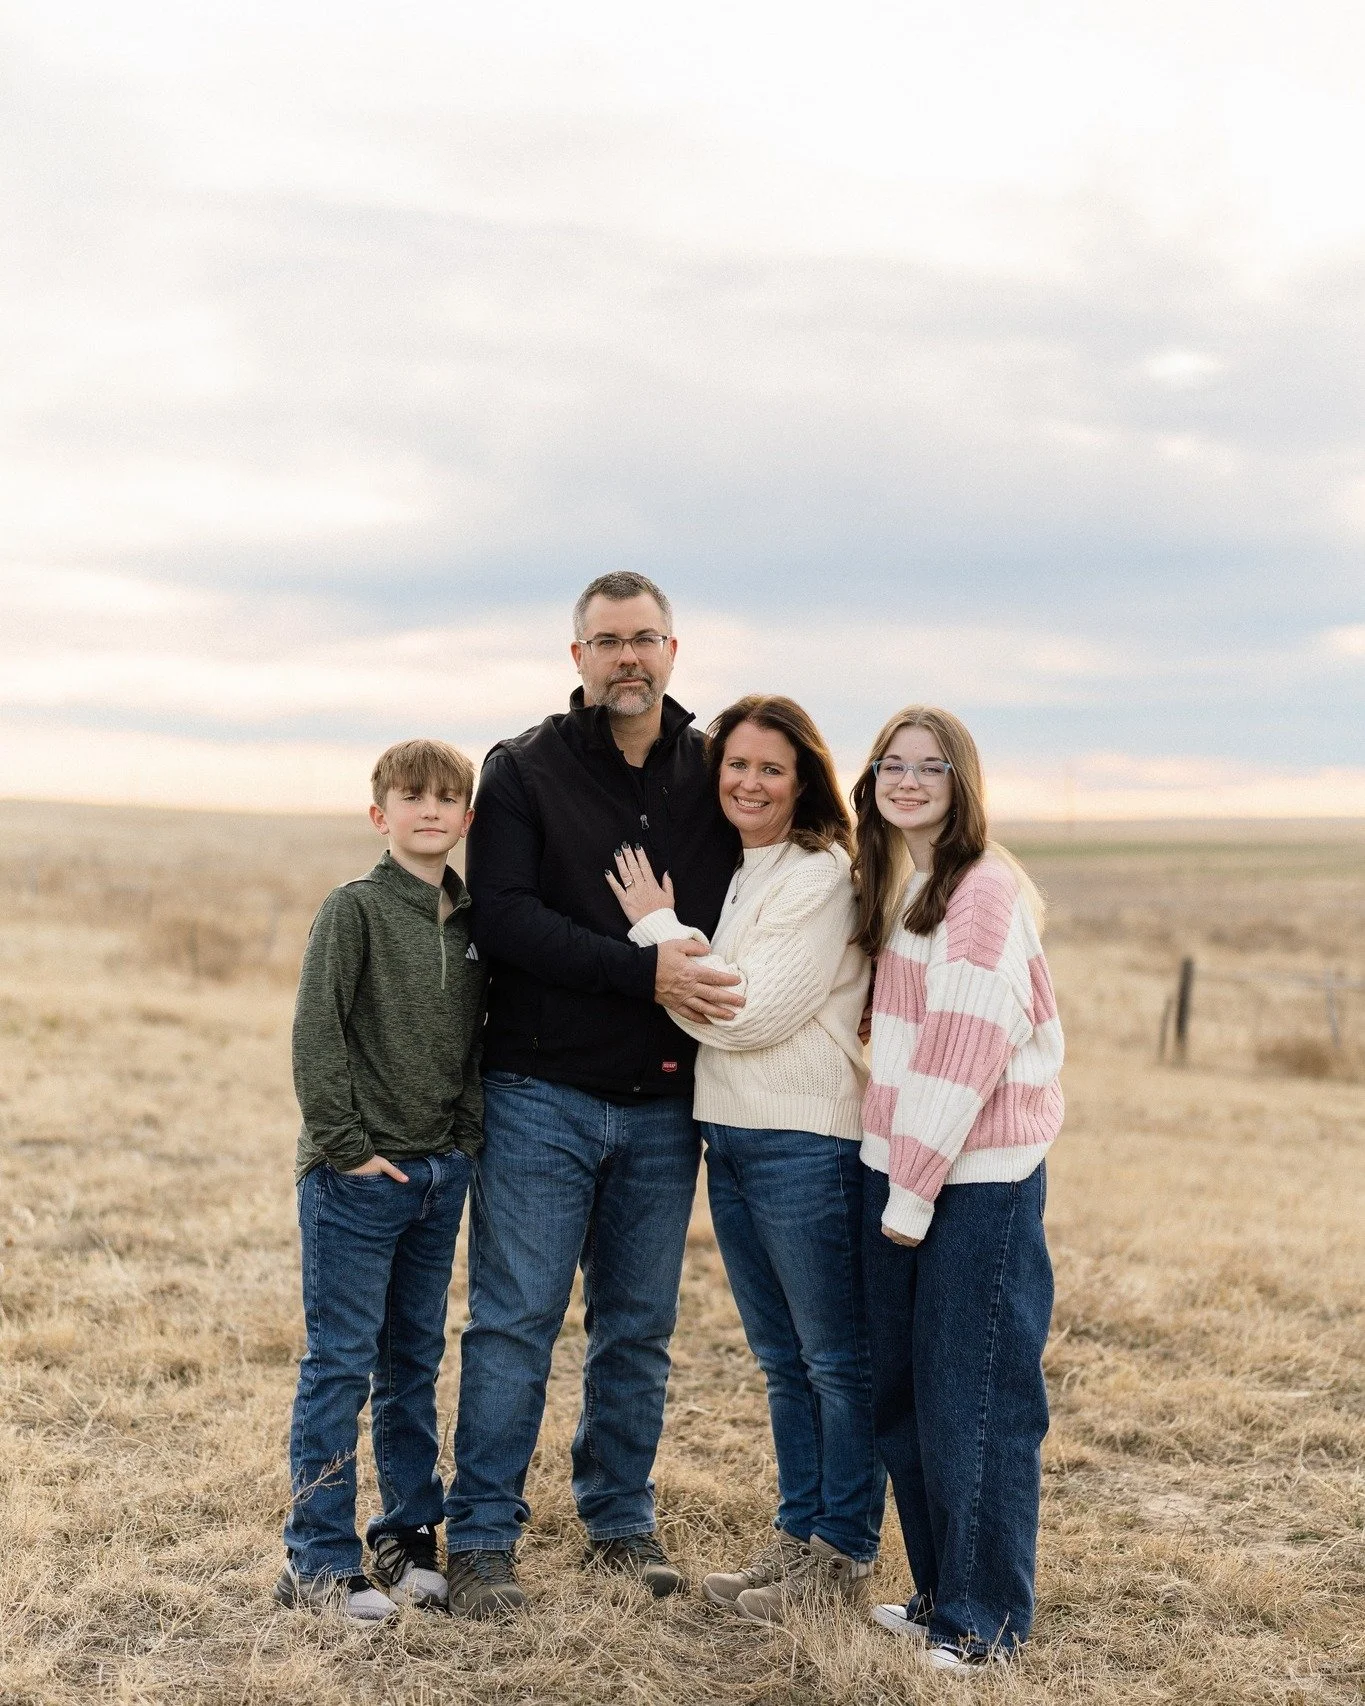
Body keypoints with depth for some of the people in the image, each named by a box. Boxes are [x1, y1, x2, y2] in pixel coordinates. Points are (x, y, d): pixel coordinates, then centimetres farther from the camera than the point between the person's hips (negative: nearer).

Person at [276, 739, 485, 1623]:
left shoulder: (474, 920, 8)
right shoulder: (357, 908, -9)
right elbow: (315, 1032, -13)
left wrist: (469, 1135, 4)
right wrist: (345, 1145, -15)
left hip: (441, 1174, 6)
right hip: (359, 1177, -6)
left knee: (416, 1361, 14)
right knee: (341, 1364, -1)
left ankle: (409, 1537, 25)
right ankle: (318, 1561, 7)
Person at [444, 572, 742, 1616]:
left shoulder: (713, 774, 7)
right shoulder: (524, 771, -2)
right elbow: (503, 915, -15)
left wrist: (718, 994, -7)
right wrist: (645, 972, -22)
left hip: (665, 1104, 3)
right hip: (544, 1096, -3)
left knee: (640, 1326, 12)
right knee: (516, 1319, 0)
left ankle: (622, 1519, 25)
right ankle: (483, 1536, 9)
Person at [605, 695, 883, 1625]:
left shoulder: (820, 876, -12)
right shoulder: (730, 871, 13)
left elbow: (747, 1013, -18)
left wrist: (658, 926, -11)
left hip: (805, 1141, -8)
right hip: (730, 1132, 9)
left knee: (836, 1356, 2)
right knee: (781, 1356, 15)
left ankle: (845, 1554, 11)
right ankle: (798, 1536, 25)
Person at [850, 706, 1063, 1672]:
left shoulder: (986, 889, -13)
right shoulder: (887, 886, 13)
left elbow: (964, 1051, -17)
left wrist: (916, 1191, -15)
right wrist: (891, 1181, 11)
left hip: (979, 1179, -8)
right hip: (896, 1169, 8)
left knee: (973, 1400, -1)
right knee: (901, 1394, 13)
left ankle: (987, 1617, 11)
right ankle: (939, 1588, 27)